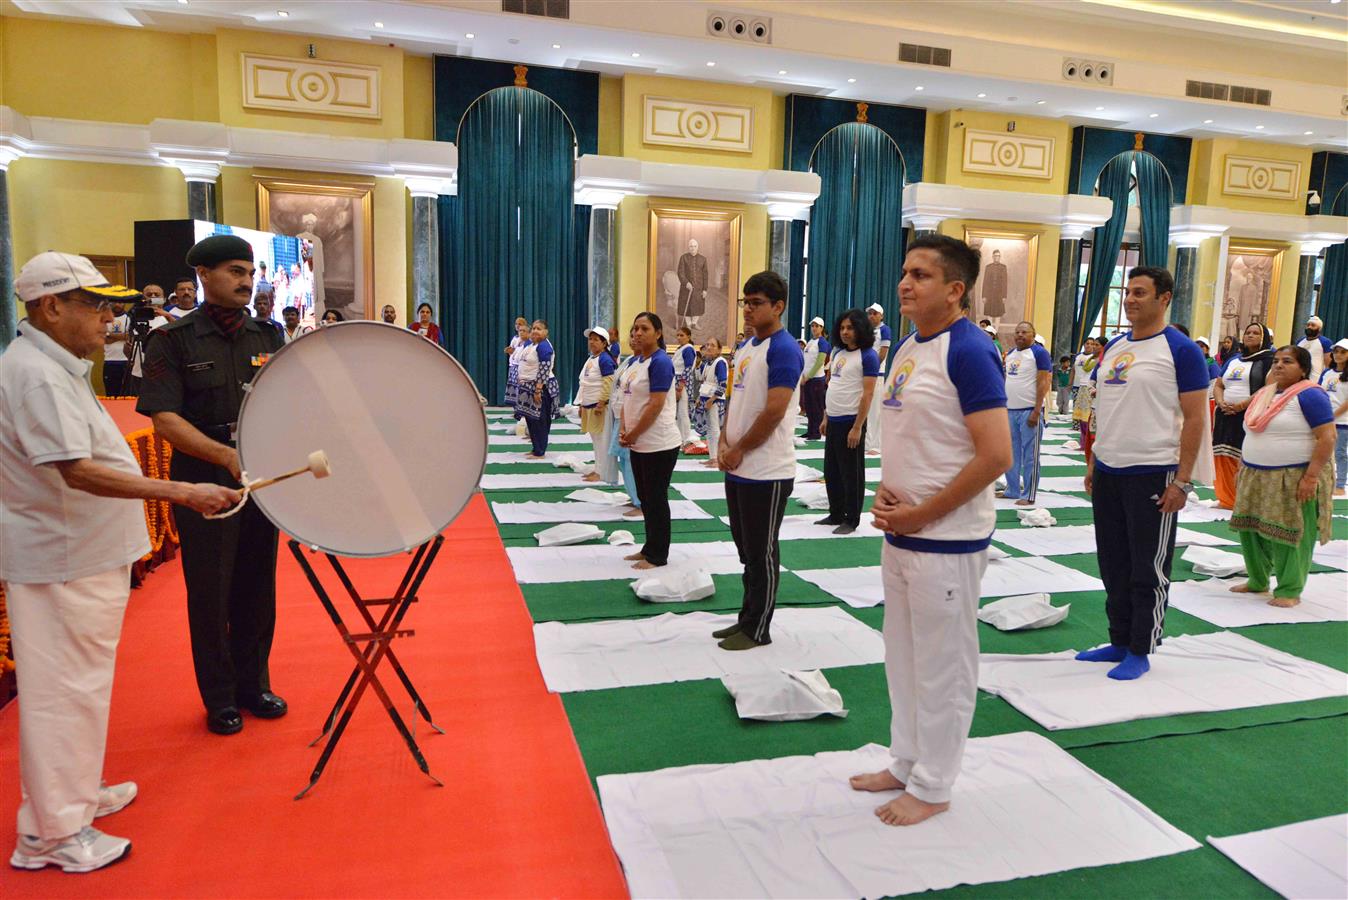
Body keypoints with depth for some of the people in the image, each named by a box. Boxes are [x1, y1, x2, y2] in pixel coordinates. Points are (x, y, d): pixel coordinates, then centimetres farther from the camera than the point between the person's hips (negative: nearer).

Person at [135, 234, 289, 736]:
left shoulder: (269, 337, 8)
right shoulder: (173, 341, -5)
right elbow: (164, 418, -13)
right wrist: (228, 455, -26)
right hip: (204, 485, -3)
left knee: (257, 587, 12)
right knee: (210, 594, 6)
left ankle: (253, 685, 28)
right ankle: (219, 699, 22)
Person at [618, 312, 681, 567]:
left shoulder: (660, 362, -15)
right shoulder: (635, 361, 11)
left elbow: (656, 405, -21)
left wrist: (633, 434, -15)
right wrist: (623, 429, -1)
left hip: (659, 444, -9)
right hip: (639, 443, 9)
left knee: (656, 499, 1)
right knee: (645, 497, 17)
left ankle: (658, 556, 12)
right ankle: (649, 548, 30)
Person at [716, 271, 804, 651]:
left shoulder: (783, 350, -14)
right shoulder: (745, 349, 14)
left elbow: (774, 412, -20)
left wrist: (739, 450, -12)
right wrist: (724, 443, 2)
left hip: (766, 473, -9)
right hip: (739, 470, 9)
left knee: (762, 554, 3)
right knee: (747, 550, 17)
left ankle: (758, 630, 15)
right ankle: (747, 619, 29)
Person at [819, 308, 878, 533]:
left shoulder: (868, 355, -10)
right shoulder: (838, 353, 12)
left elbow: (868, 394, -15)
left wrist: (857, 427, -19)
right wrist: (825, 418, 15)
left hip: (850, 423, -8)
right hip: (833, 421, 8)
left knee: (851, 473, 2)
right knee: (831, 471, 14)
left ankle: (851, 520, 13)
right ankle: (836, 514, 27)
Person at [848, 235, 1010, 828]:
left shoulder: (968, 352, -16)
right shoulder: (906, 349, 10)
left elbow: (996, 455, -20)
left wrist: (921, 515, -16)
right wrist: (884, 495, 1)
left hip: (945, 540, -8)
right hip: (900, 534, 9)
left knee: (942, 665, 7)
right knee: (904, 656, 19)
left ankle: (931, 786, 24)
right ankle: (906, 762, 37)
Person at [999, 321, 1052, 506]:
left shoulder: (1039, 352, -7)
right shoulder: (1010, 353, 14)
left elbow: (1043, 383, -12)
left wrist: (1036, 412, -18)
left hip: (1029, 411, -7)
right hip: (1010, 410, 7)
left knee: (1030, 455, -2)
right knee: (1011, 453, 12)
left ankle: (1029, 496, 3)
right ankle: (1012, 490, 22)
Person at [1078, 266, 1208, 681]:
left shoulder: (1181, 350, -8)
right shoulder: (1113, 347, 12)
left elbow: (1195, 418, -10)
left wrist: (1182, 480, -14)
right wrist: (1093, 461, 14)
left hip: (1152, 475, -7)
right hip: (1108, 473, 7)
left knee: (1148, 569, 4)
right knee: (1113, 564, 14)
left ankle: (1140, 651, 17)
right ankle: (1119, 641, 27)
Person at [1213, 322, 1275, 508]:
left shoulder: (1269, 359, 1)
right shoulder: (1233, 359, 20)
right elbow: (1218, 385, 19)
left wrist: (1240, 406, -16)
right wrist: (1221, 403, -2)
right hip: (1226, 416, 6)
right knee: (1224, 460, 5)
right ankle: (1227, 500, 14)